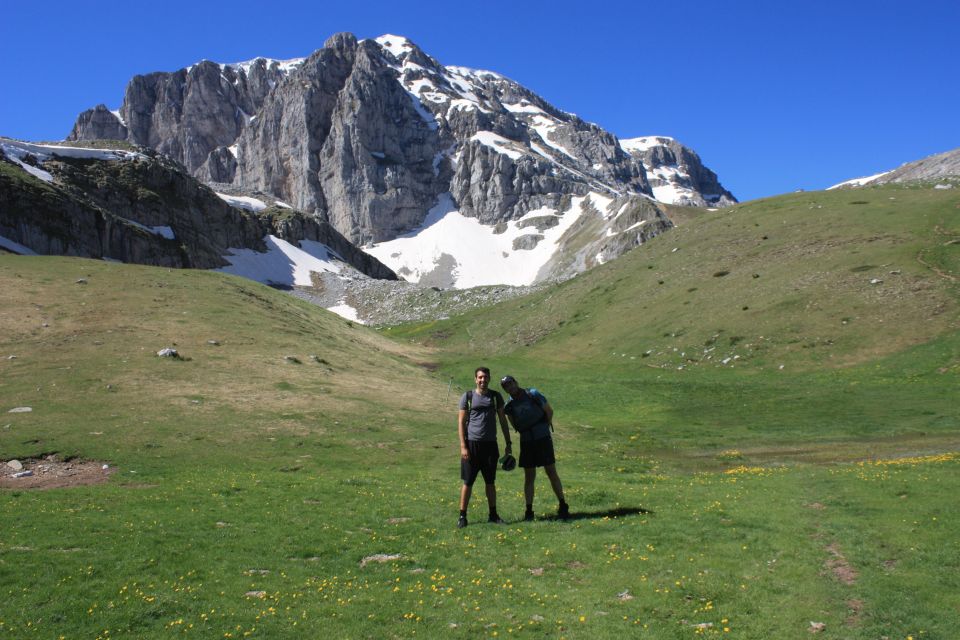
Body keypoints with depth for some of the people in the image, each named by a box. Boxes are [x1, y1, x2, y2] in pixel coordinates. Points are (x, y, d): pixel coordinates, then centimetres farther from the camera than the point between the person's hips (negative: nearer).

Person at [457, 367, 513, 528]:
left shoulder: (496, 396, 7)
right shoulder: (467, 397, -1)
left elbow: (503, 420, 12)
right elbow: (461, 422, -1)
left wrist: (508, 443, 9)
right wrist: (463, 446, -8)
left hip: (490, 444, 3)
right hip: (472, 444, -2)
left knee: (490, 482, 11)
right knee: (468, 482, 0)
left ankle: (493, 514, 20)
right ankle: (462, 516, 7)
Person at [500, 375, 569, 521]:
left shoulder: (533, 394, -7)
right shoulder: (509, 405, 1)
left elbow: (549, 411, 3)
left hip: (543, 439, -3)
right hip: (526, 442, 3)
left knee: (551, 472, -2)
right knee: (529, 477, 4)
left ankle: (563, 506, 5)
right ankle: (529, 511, 9)